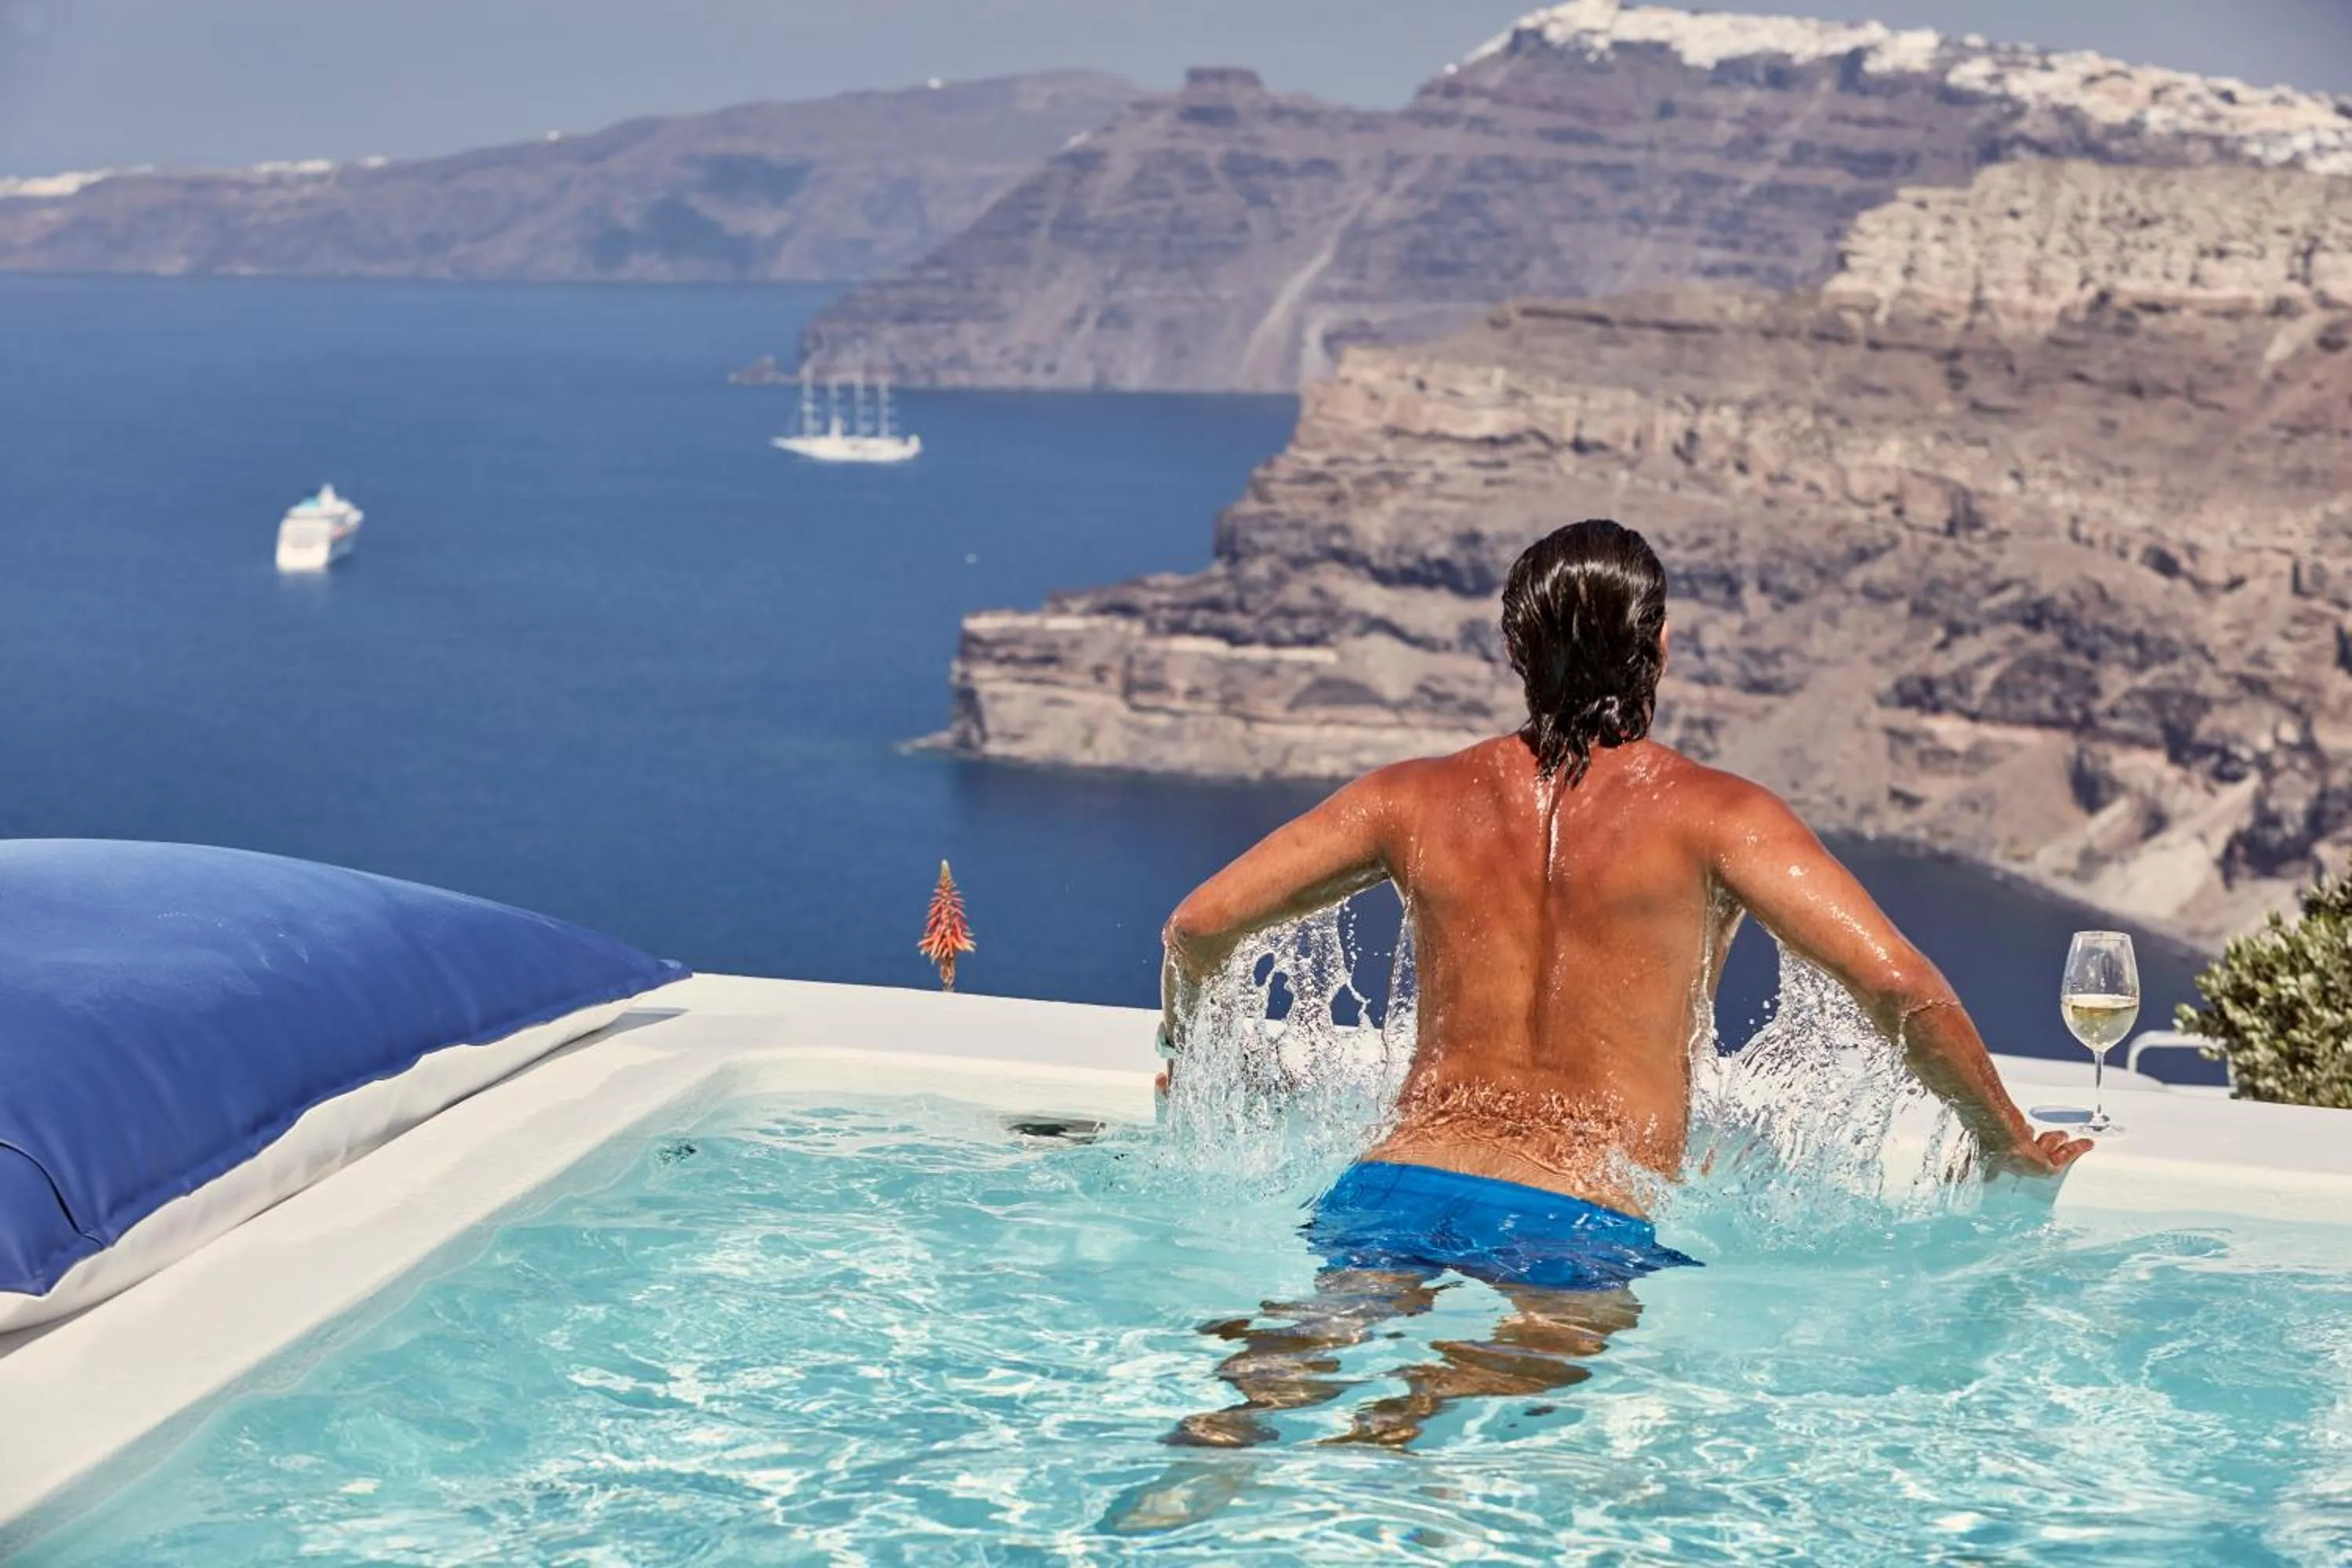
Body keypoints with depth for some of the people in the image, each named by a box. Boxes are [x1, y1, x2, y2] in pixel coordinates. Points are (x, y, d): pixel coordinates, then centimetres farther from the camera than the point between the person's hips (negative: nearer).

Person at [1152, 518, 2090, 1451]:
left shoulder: (1417, 799, 14)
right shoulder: (1711, 814, 3)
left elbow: (1198, 927, 16)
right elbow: (1896, 983, -5)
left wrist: (1185, 1053, 37)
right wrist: (2007, 1147, 10)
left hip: (1397, 1188, 3)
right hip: (1588, 1222, -3)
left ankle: (1241, 1417, -45)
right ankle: (1397, 1426, -49)